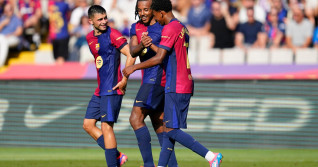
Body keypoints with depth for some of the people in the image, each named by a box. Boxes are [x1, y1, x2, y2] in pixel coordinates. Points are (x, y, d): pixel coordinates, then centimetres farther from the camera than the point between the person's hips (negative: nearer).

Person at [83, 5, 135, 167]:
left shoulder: (112, 34, -10)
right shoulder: (90, 38, 13)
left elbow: (130, 55, -14)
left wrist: (124, 80, -16)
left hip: (112, 89, -9)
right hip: (100, 90, 9)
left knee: (106, 126, -11)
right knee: (88, 124, 8)